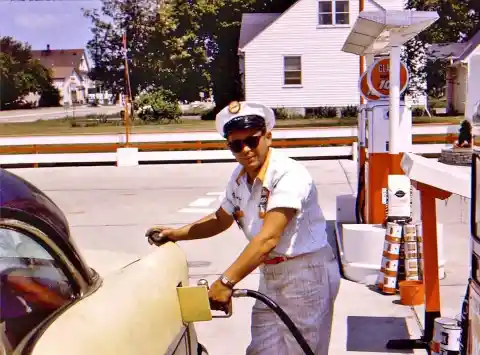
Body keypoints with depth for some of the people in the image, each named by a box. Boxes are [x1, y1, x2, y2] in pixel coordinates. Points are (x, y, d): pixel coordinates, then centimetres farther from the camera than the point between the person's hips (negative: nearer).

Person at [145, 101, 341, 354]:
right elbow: (221, 219, 19)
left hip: (307, 274, -7)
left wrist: (226, 281, -35)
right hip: (270, 275, 7)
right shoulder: (239, 176, 3)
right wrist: (176, 234, 7)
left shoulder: (289, 174, -22)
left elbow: (268, 238, -31)